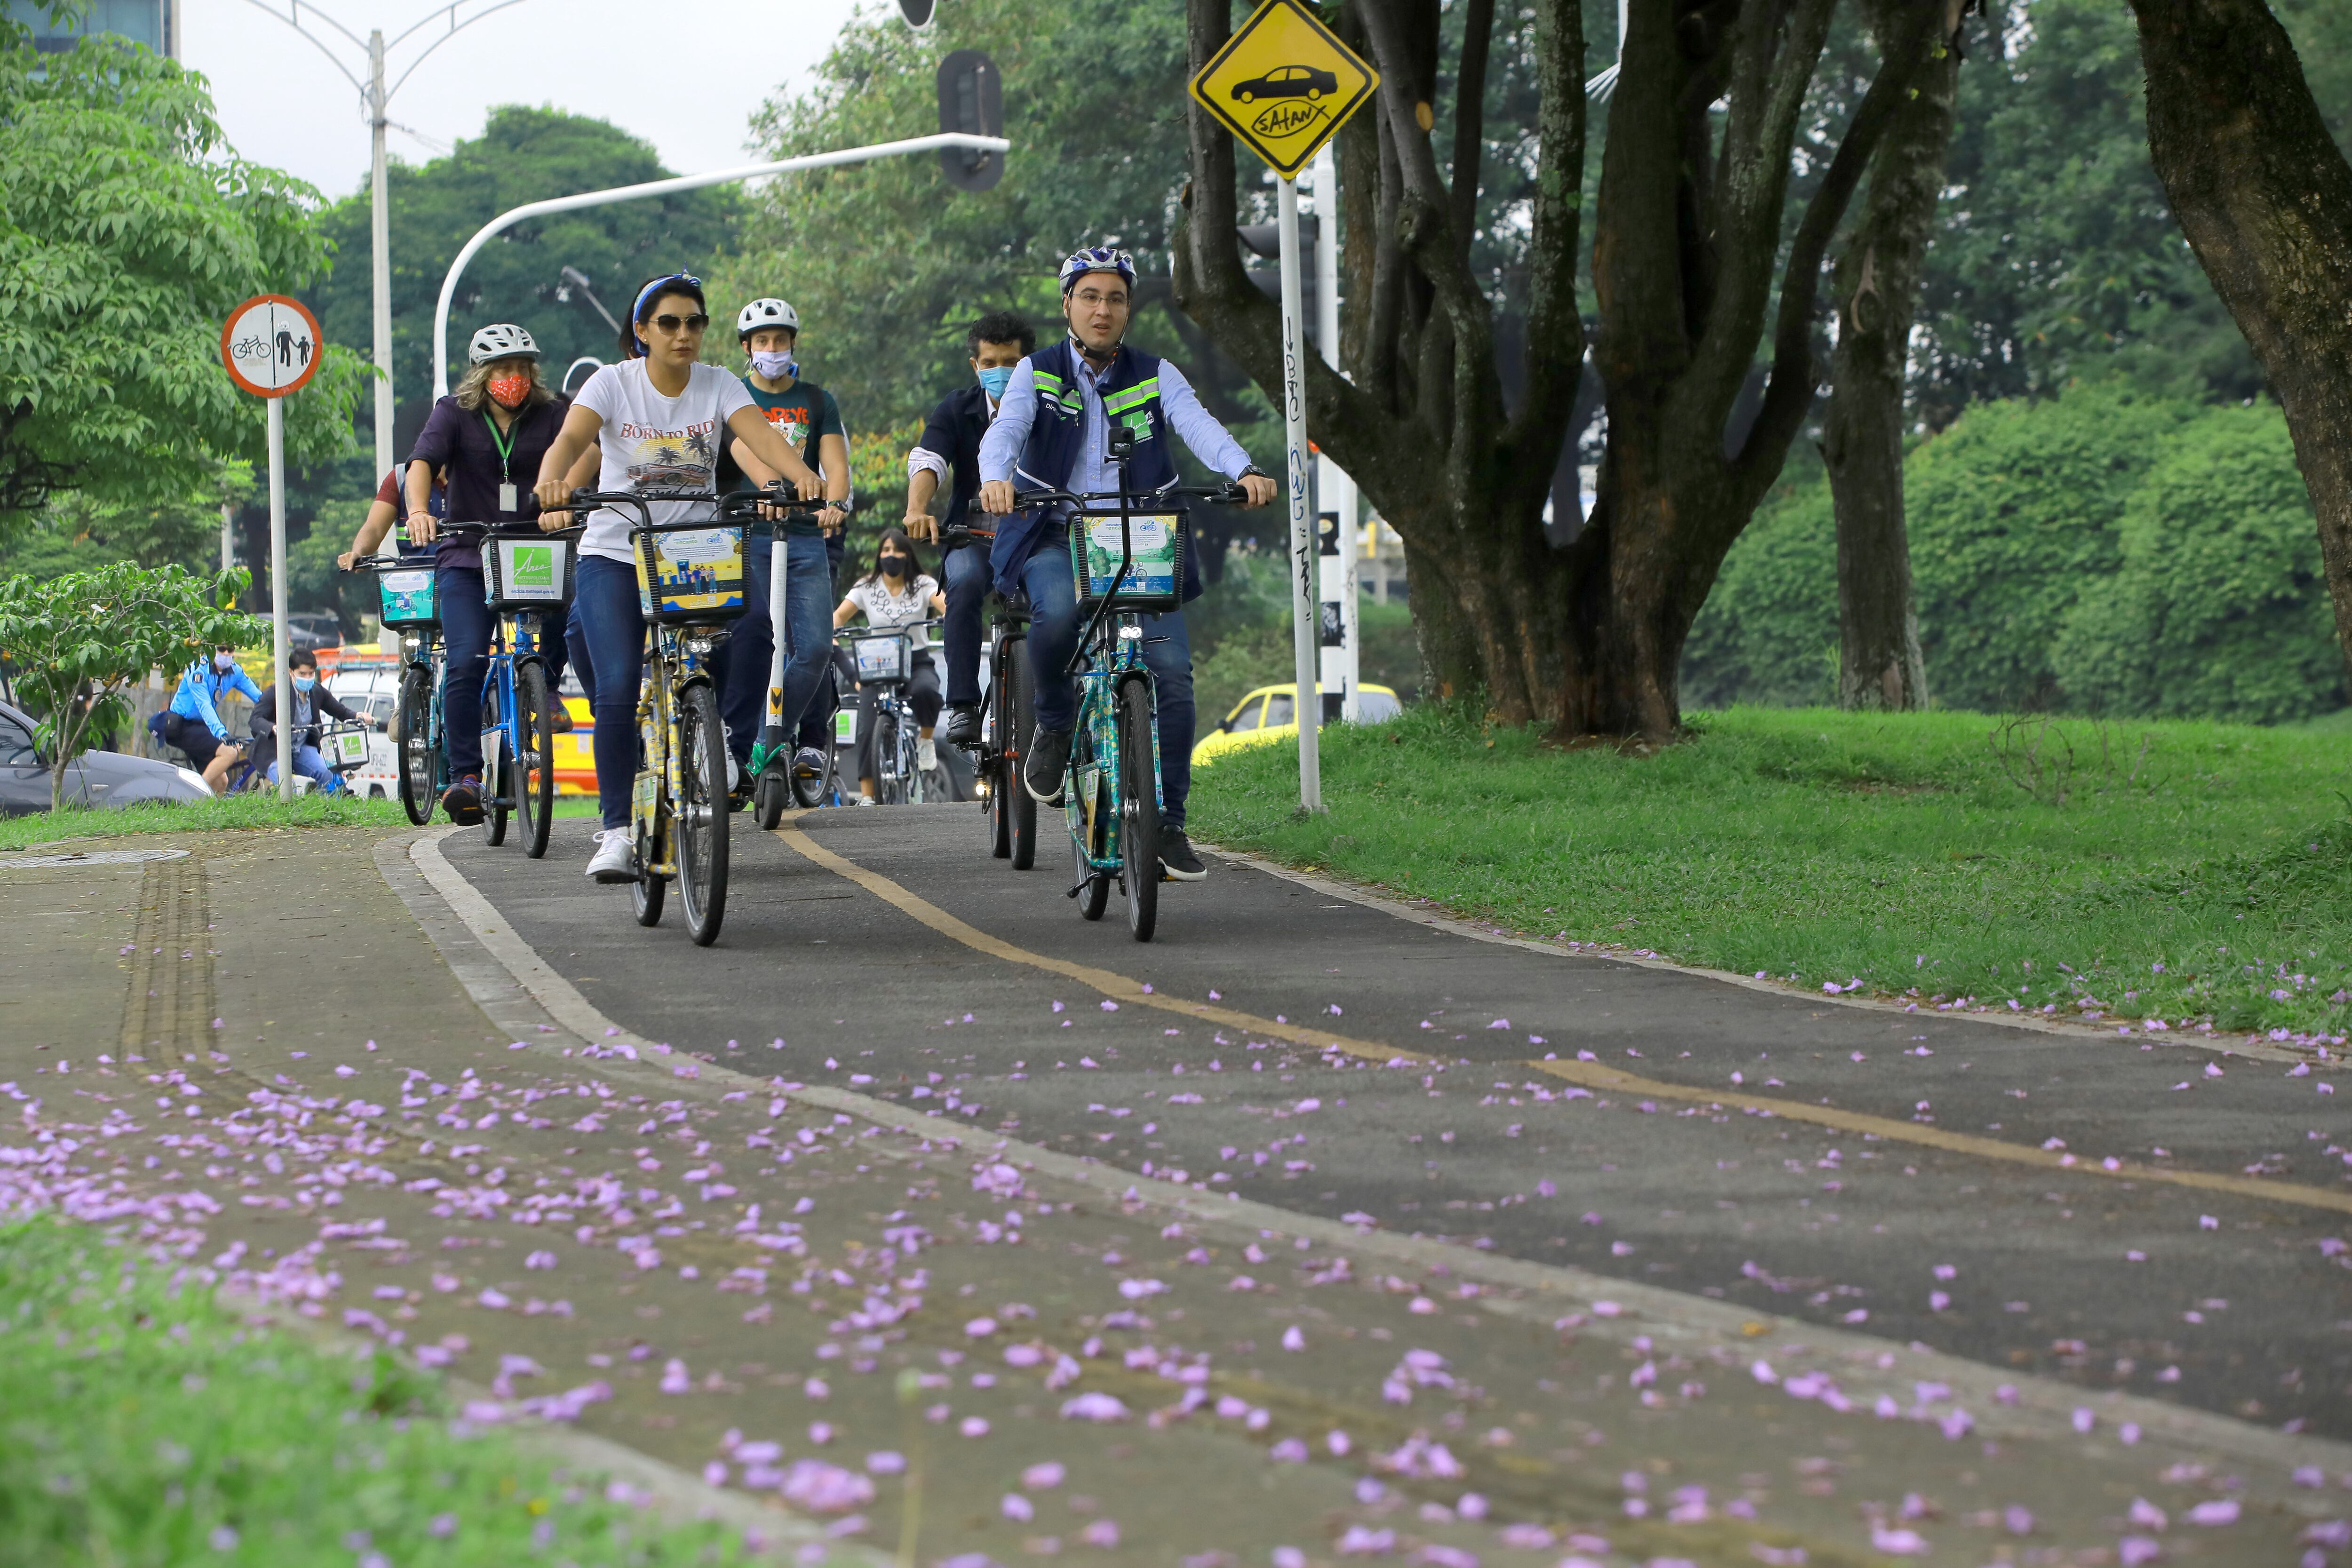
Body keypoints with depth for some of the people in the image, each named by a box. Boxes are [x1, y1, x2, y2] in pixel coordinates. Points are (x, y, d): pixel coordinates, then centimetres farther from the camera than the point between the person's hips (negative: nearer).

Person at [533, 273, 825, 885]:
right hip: (615, 553, -2)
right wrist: (551, 481, -44)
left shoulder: (719, 386, 0)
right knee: (618, 688, -17)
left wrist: (800, 473, -40)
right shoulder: (613, 383, -5)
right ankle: (616, 829, -9)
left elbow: (759, 435, -18)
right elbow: (572, 438, -21)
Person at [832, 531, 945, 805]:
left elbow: (945, 605, -15)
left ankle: (926, 740, -7)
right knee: (867, 728, -15)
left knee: (926, 690, -36)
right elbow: (840, 615, -2)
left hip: (916, 661, -1)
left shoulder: (923, 584, 2)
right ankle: (866, 796, -11)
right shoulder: (866, 587, 5)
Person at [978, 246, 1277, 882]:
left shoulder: (1155, 376, 7)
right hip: (1057, 537, -2)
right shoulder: (1036, 374, 5)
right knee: (1058, 612, -35)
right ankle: (1055, 726, -5)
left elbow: (1198, 426, -11)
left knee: (1172, 674, -12)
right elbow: (1005, 430, -13)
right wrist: (994, 479, -37)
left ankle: (1168, 824, 1)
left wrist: (1245, 471, -32)